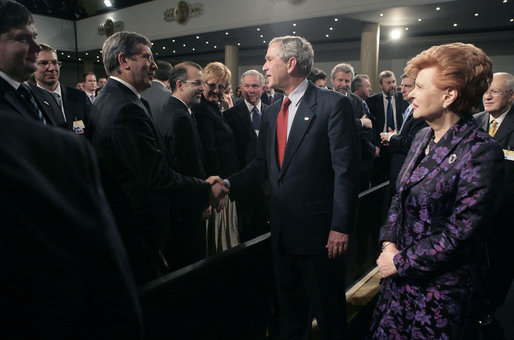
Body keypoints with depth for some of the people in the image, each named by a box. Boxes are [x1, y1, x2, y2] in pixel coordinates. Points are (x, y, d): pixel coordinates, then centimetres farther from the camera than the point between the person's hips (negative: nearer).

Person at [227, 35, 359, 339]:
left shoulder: (334, 104, -11)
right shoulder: (272, 113, 11)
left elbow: (346, 169, -15)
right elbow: (263, 165, 12)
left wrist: (341, 227, -18)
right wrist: (229, 183, -2)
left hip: (319, 230, -6)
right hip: (283, 230, 7)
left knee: (328, 312, 13)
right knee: (290, 307, 23)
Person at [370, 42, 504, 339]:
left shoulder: (481, 153, -20)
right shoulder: (423, 138, 4)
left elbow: (461, 234, -21)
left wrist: (401, 262, -15)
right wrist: (389, 243, -3)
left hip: (442, 287, -6)